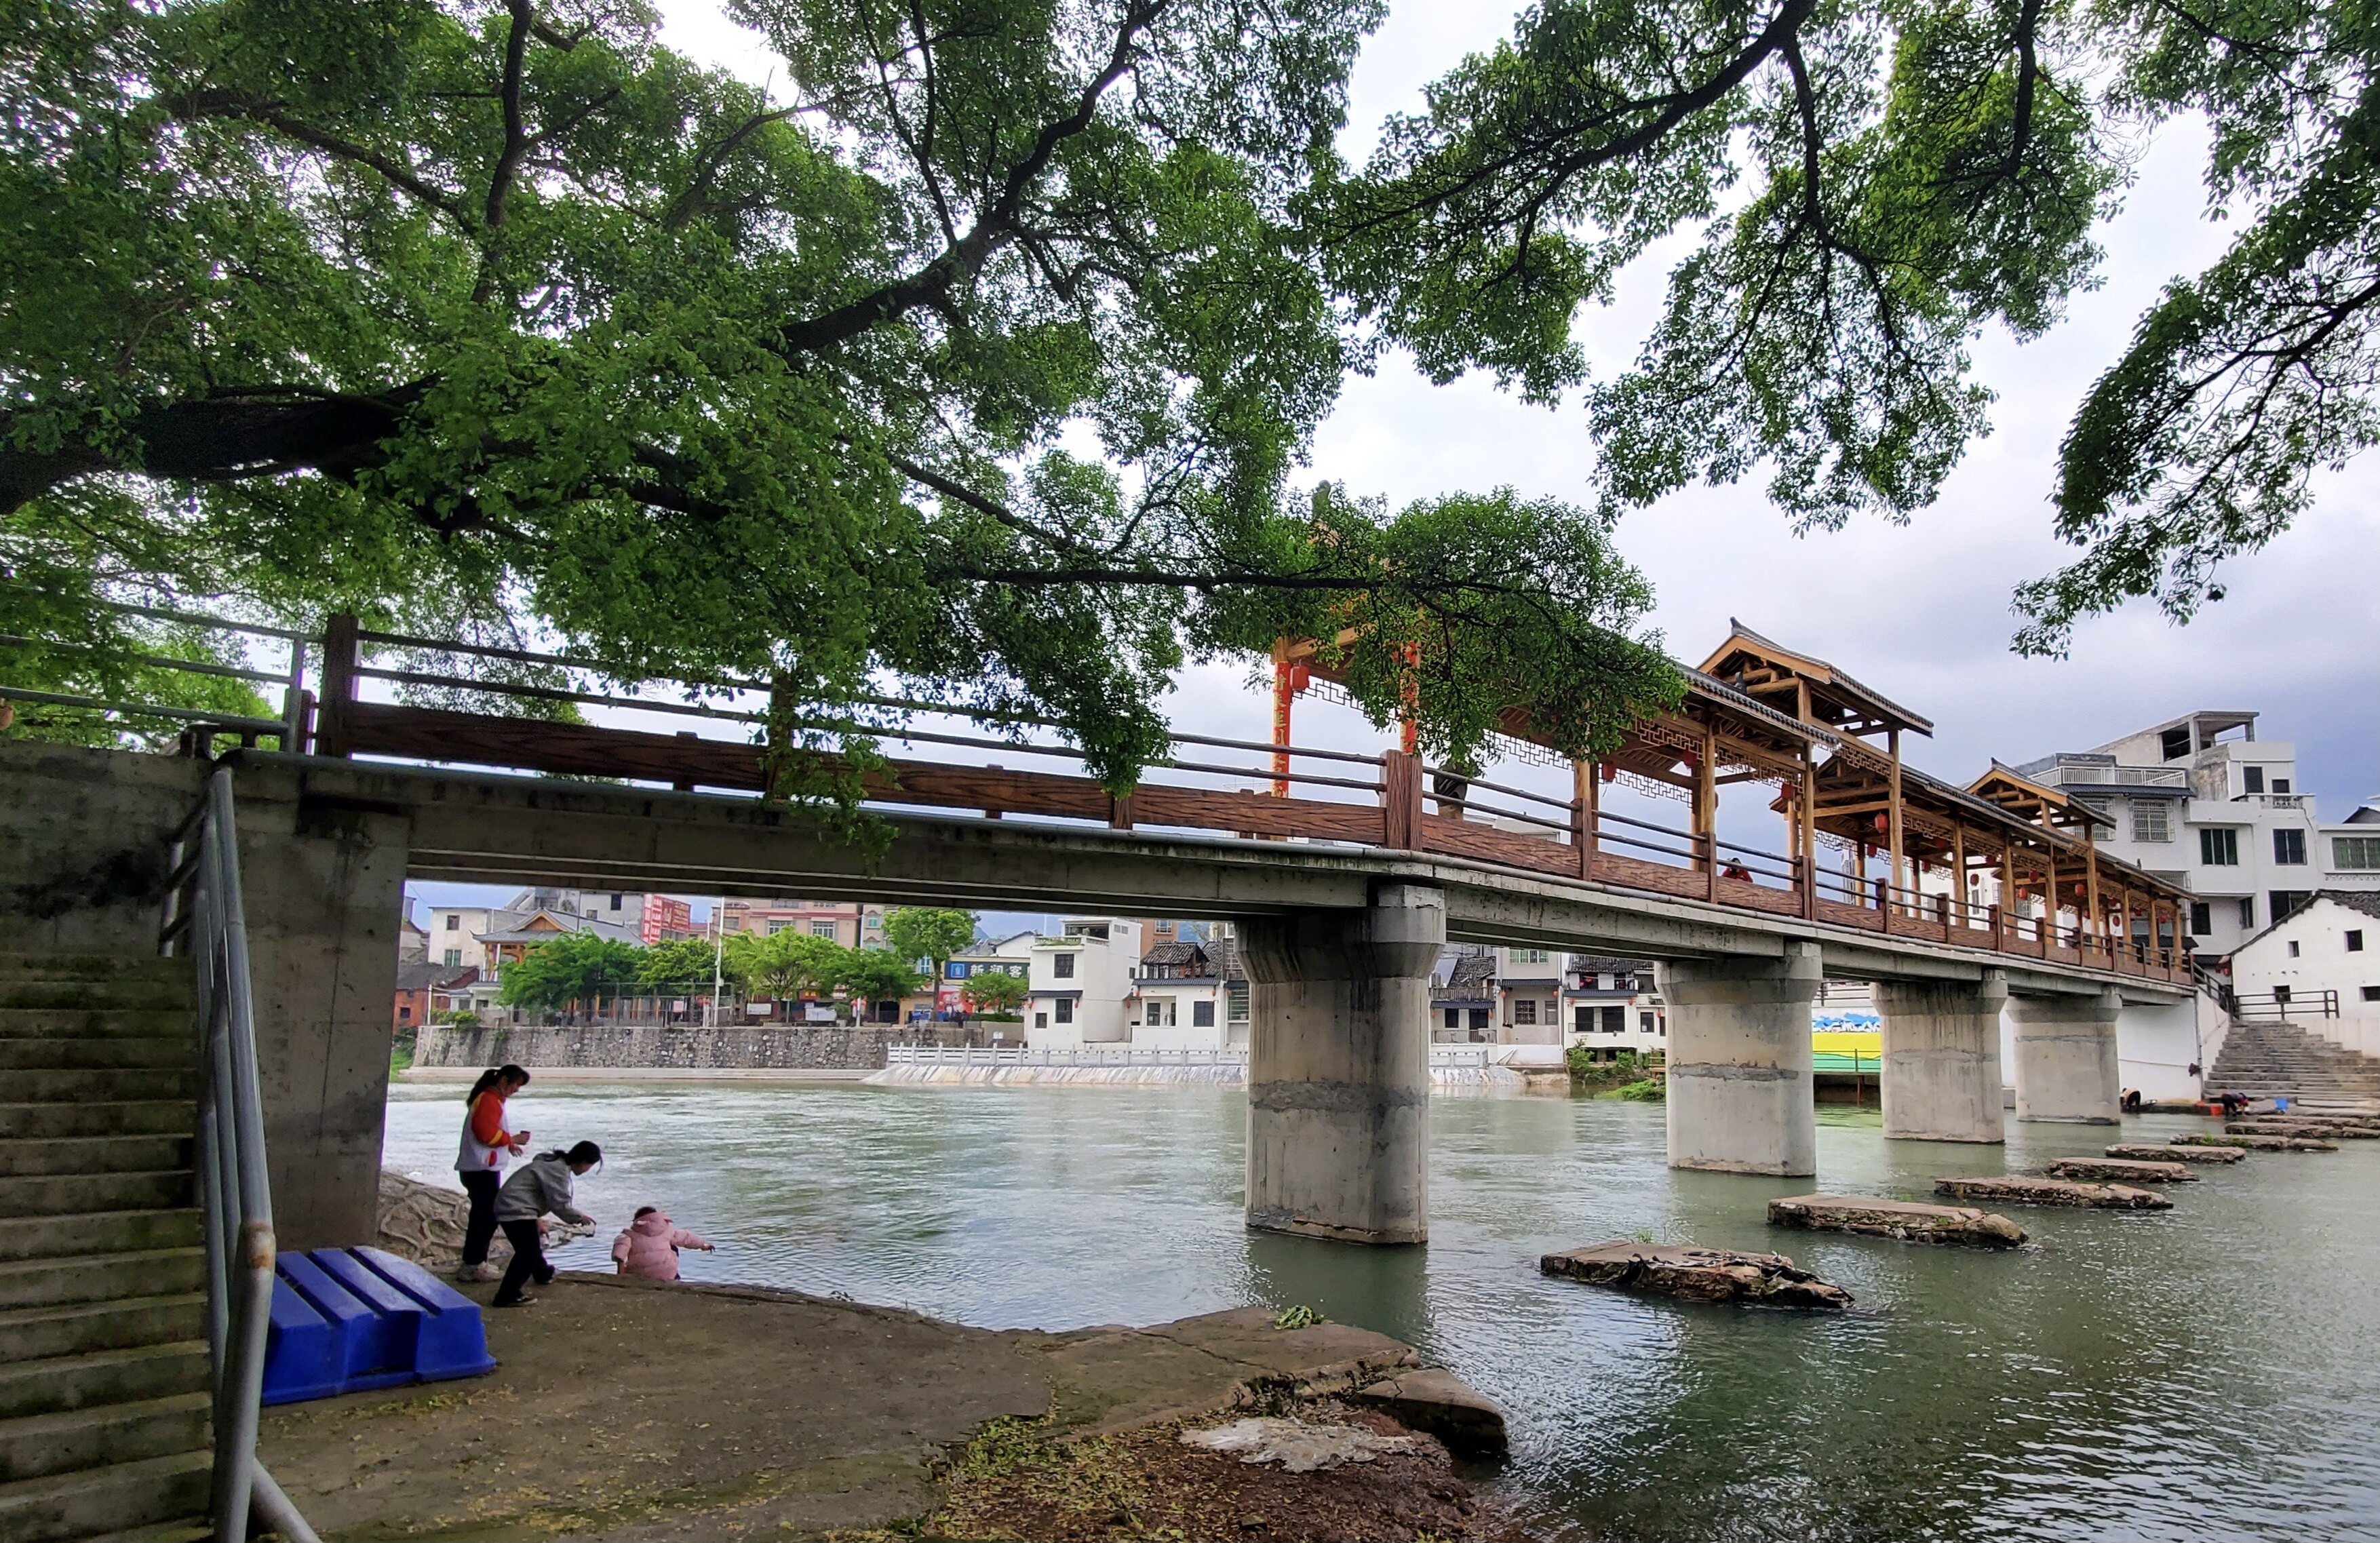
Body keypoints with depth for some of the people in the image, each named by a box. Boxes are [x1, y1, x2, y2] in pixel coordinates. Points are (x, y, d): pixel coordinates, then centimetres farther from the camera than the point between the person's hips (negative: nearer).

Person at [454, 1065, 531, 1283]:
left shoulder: (492, 1099, 18)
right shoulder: (489, 1101, -15)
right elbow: (488, 1134, -23)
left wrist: (509, 1143, 11)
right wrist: (513, 1139, -12)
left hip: (480, 1168, 11)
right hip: (483, 1169, -11)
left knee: (482, 1215, 15)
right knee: (487, 1216, -6)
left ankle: (473, 1264, 21)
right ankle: (473, 1266, -2)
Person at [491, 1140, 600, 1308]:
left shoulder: (554, 1163, 15)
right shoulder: (559, 1170, -18)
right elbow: (560, 1205, -18)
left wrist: (537, 1222, 29)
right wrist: (580, 1217, -3)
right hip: (517, 1211, -11)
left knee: (530, 1248, 29)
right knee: (528, 1254, -15)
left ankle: (543, 1273, 50)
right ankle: (508, 1296, -17)